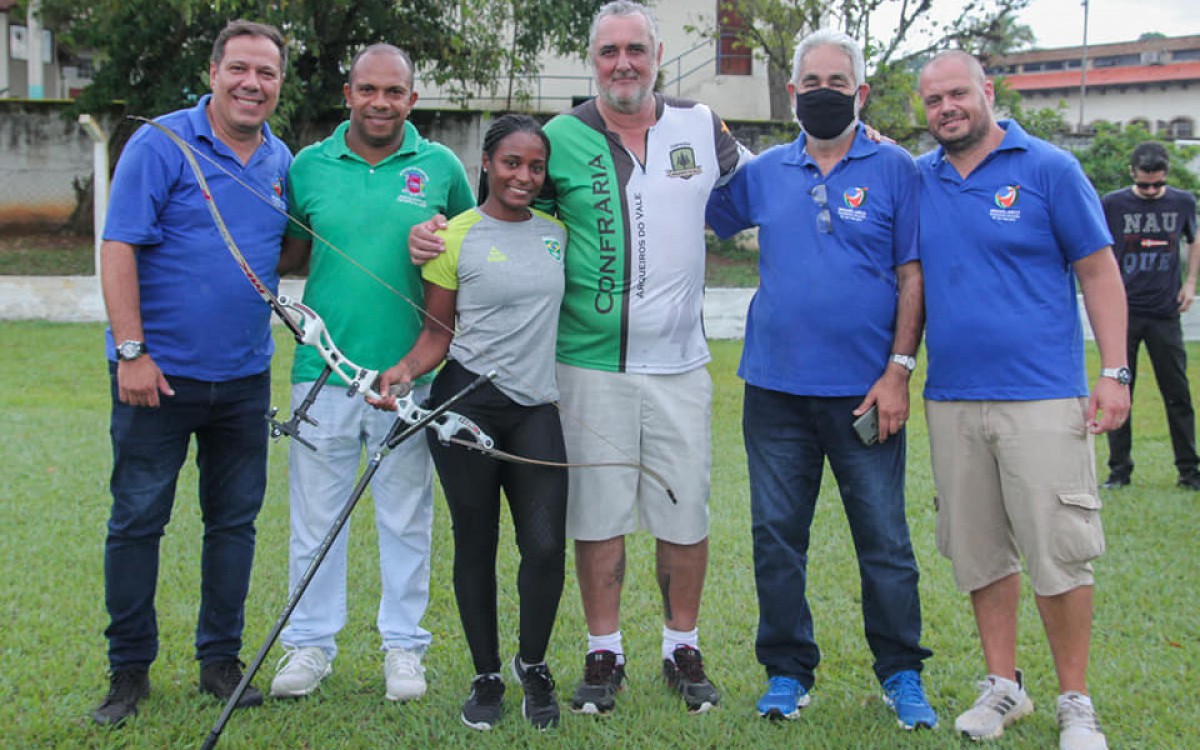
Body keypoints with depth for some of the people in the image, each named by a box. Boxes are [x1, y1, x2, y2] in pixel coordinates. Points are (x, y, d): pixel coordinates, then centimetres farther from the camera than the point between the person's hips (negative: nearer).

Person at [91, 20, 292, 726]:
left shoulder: (281, 161, 9)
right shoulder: (161, 144, -8)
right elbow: (119, 249, -12)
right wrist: (131, 351, -18)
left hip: (244, 376, 5)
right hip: (158, 373, -5)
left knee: (235, 520, 10)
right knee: (137, 520, 2)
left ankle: (221, 659, 22)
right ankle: (129, 669, 14)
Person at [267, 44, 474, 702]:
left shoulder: (440, 168, 3)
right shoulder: (309, 166, 5)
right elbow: (289, 257, 12)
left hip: (408, 373, -1)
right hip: (323, 370, 1)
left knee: (406, 514, 9)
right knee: (316, 512, 7)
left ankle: (403, 645, 21)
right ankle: (310, 643, 20)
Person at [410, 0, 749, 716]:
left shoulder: (700, 127, 6)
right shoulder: (561, 139, 0)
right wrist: (435, 234, -10)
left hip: (679, 362, 2)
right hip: (590, 362, -1)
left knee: (686, 513, 7)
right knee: (598, 514, 5)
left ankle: (684, 650, 23)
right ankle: (605, 654, 20)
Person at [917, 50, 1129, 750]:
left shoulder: (1048, 168, -1)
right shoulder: (916, 181, 9)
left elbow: (1098, 271, 0)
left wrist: (1114, 372, -6)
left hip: (1043, 396, -4)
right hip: (952, 398, 4)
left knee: (1059, 553, -3)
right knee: (979, 553, 10)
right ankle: (1004, 685, 24)